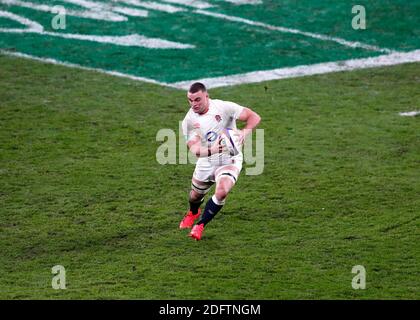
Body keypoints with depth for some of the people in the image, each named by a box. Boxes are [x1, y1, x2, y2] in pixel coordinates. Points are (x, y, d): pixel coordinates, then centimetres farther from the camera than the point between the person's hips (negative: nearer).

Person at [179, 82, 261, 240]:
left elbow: (254, 117, -16)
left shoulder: (224, 107, -19)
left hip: (229, 160, -3)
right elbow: (194, 148, -22)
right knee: (195, 195, 19)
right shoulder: (188, 121, -13)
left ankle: (200, 225, -6)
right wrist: (211, 150, -43)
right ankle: (193, 213, 59)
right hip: (206, 162, 3)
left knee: (221, 192, -27)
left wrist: (245, 132, -36)